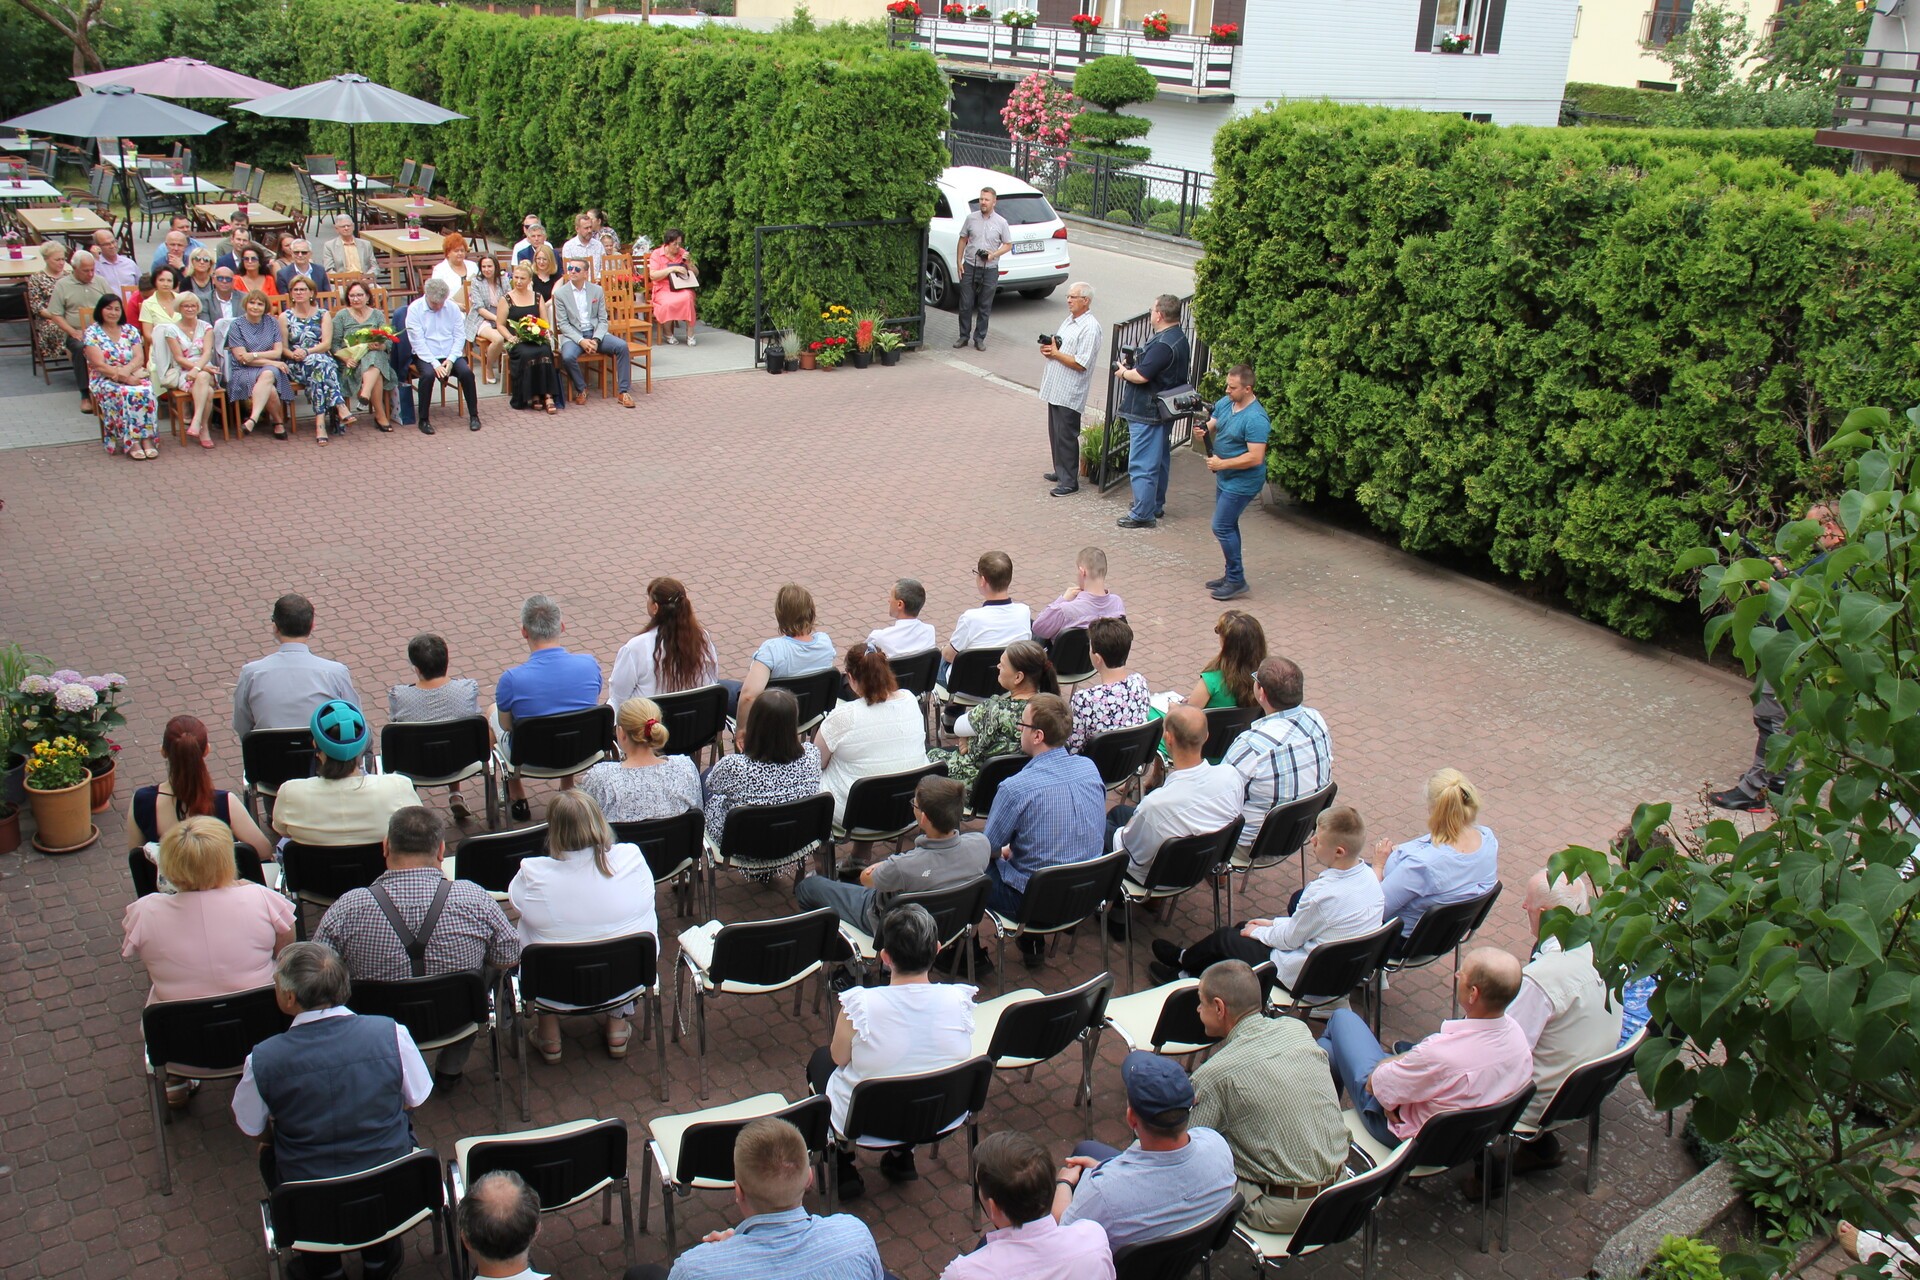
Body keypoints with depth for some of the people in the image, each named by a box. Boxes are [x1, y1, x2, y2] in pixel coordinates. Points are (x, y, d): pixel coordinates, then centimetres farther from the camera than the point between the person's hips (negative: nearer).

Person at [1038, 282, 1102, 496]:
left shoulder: (1090, 328, -17)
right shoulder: (1070, 320, 13)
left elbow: (1080, 364, -23)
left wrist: (1055, 353, -16)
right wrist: (1048, 348, 2)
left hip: (1070, 393, -9)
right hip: (1056, 389, 9)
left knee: (1066, 437, -3)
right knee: (1055, 434, 17)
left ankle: (1069, 481, 5)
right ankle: (1061, 472, 31)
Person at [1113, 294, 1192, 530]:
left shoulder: (1163, 345, -24)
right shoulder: (1178, 337, 9)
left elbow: (1141, 376, -26)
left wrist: (1123, 372, -7)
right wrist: (1132, 366, 3)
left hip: (1147, 414, -11)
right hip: (1163, 411, 11)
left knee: (1141, 465, -5)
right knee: (1159, 460, 20)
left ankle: (1143, 515, -1)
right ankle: (1156, 505, 33)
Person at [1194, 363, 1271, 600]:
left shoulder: (1256, 418, -25)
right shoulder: (1224, 403, 1)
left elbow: (1255, 458, -28)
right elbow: (1212, 428, 11)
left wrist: (1222, 464, -23)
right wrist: (1203, 431, -14)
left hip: (1242, 481, -9)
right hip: (1225, 477, 9)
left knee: (1222, 527, -8)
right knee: (1227, 526, 16)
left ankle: (1236, 580, 2)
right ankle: (1232, 575, 28)